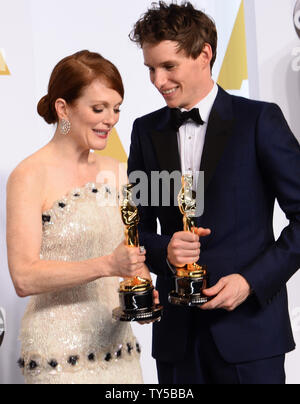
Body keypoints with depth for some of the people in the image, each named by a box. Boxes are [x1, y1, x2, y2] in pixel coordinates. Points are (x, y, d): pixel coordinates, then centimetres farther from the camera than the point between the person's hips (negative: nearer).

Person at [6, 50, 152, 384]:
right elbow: (24, 278, -17)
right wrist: (107, 265, -26)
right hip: (58, 355, -6)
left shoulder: (114, 172, 9)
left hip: (118, 346, 6)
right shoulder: (29, 177, -10)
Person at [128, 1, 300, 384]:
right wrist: (164, 251, -9)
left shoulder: (259, 120, -4)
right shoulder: (146, 131, 8)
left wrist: (252, 280, -13)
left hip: (248, 325, -3)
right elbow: (139, 224, 12)